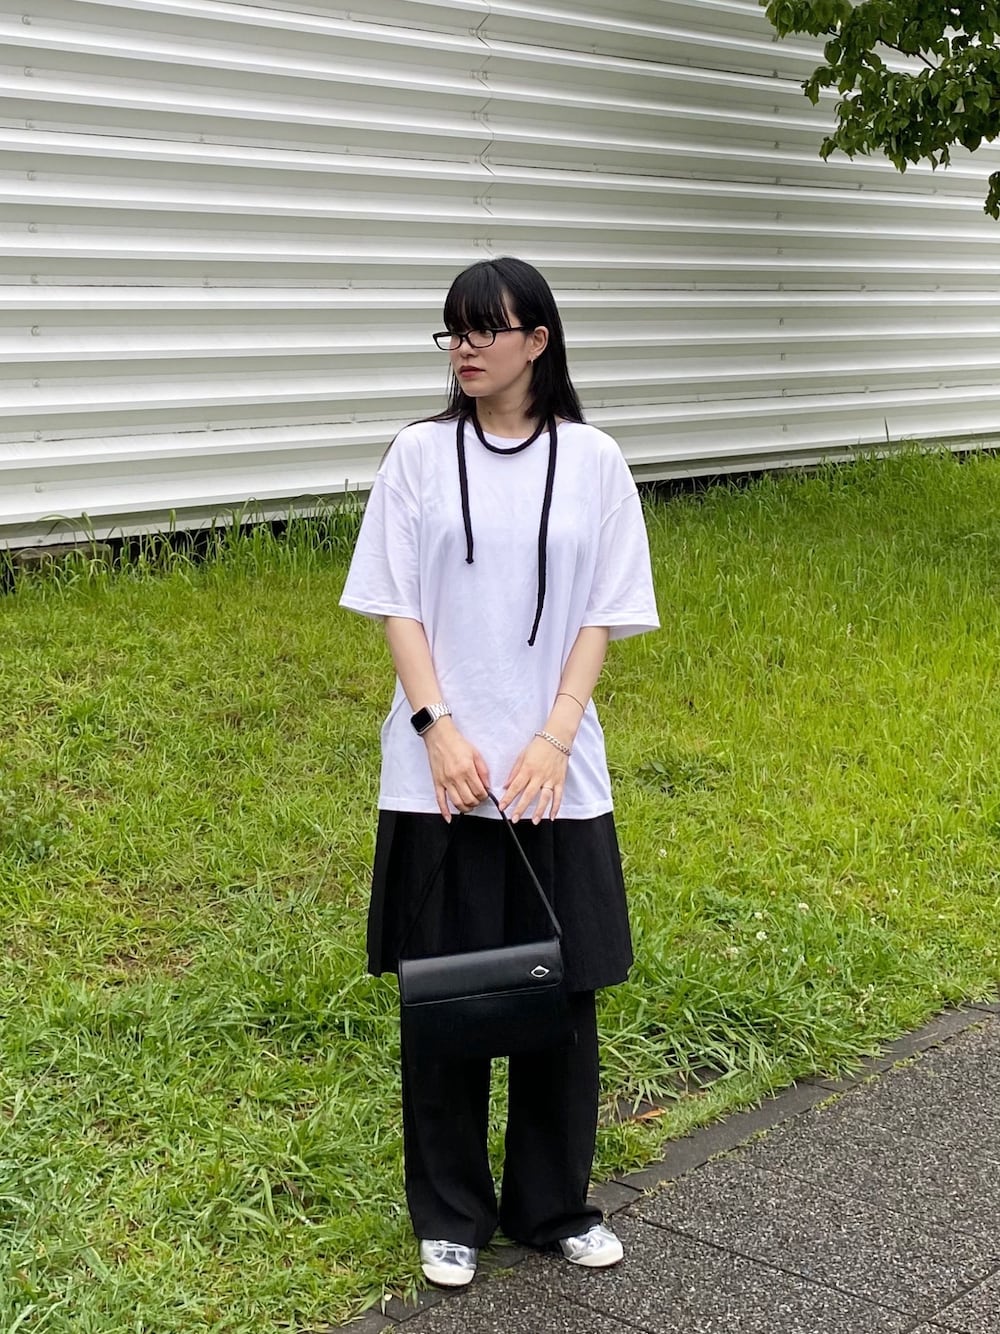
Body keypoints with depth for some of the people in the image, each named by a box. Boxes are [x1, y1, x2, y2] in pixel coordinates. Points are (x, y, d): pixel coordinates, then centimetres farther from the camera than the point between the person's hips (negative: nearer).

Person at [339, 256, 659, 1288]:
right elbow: (395, 605, 1)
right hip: (439, 770, 0)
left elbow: (602, 617, 1)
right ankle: (450, 1214, 23)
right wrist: (439, 728, -11)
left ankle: (553, 1205, 26)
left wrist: (554, 739, -10)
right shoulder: (418, 455, 2)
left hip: (554, 772, 1)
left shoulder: (591, 460, 2)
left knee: (561, 988, 8)